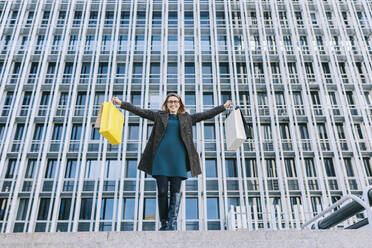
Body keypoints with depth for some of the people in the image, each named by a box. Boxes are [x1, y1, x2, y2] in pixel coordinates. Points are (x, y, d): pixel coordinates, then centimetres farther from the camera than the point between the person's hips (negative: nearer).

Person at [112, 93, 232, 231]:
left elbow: (206, 114, 16)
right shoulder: (159, 115, 16)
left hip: (178, 158, 1)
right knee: (162, 191, -2)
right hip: (161, 158, 0)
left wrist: (223, 107, 12)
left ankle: (173, 223, -6)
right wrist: (122, 103, 4)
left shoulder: (187, 118, 18)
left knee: (176, 192, -4)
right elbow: (140, 111, 11)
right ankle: (164, 224, 4)